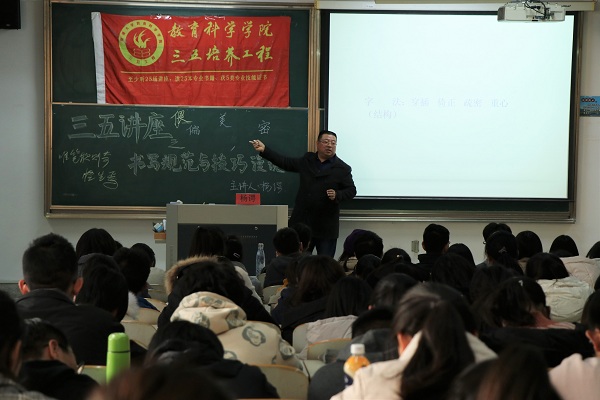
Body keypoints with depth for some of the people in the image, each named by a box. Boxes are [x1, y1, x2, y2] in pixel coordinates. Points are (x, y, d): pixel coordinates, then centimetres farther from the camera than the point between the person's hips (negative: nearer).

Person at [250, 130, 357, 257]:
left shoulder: (343, 169, -1)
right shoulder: (307, 160, 10)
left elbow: (351, 190, 0)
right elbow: (286, 163, 16)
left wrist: (337, 195, -20)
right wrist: (264, 150, 10)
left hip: (326, 227, -3)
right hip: (302, 222, 3)